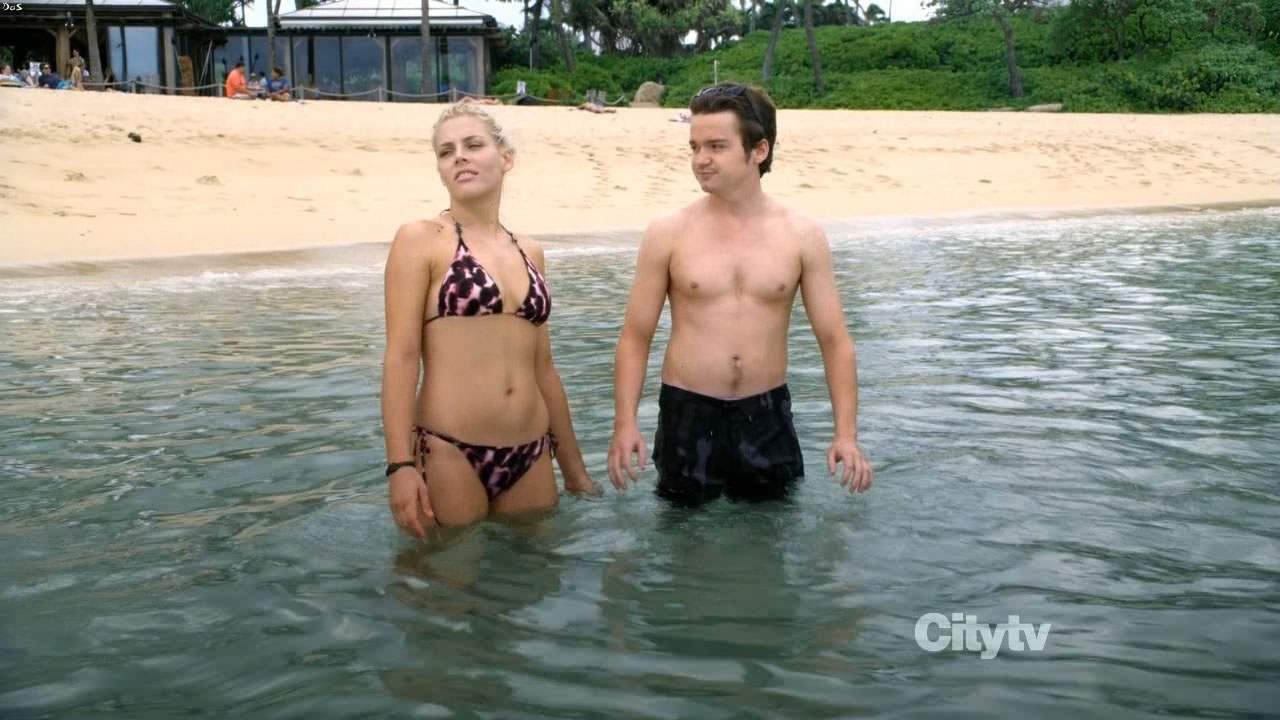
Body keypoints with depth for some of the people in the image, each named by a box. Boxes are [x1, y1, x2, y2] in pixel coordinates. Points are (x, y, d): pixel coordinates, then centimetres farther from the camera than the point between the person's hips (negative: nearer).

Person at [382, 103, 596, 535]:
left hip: (530, 456, 5)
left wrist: (574, 468, 19)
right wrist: (400, 465, -18)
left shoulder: (529, 253, 13)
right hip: (448, 454, -5)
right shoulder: (421, 239, -2)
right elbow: (401, 356, -9)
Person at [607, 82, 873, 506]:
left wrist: (846, 433, -7)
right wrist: (625, 424, -10)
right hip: (687, 413, -1)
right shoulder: (668, 234, -4)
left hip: (767, 414, 1)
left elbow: (834, 340, 0)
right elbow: (635, 337, 0)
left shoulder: (802, 236, -2)